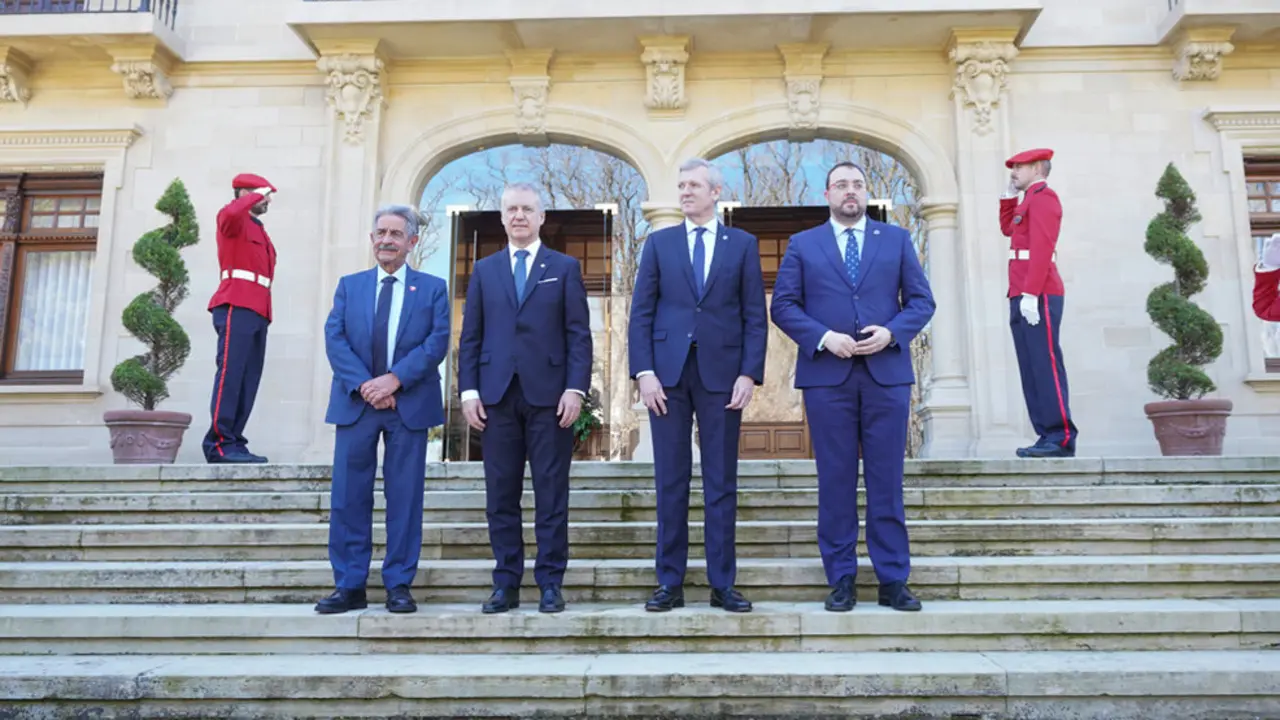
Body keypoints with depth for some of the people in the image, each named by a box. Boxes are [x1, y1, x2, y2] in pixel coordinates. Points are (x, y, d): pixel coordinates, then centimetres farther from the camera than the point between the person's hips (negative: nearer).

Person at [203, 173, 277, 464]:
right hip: (236, 306, -8)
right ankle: (219, 443, -16)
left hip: (258, 311, 8)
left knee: (249, 380, 2)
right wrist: (256, 195, -7)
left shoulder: (260, 231, 28)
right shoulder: (235, 219, 4)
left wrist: (263, 311, 14)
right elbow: (231, 214, -23)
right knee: (230, 373, -14)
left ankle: (233, 443, 3)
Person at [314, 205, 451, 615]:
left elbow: (437, 341, -4)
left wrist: (395, 379, -15)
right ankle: (350, 586, 12)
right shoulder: (349, 286, 13)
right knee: (348, 497, 3)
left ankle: (399, 586, 12)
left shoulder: (432, 288, 8)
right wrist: (364, 385, -13)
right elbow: (334, 339, 1)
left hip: (410, 405, -1)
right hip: (355, 403, 2)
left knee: (405, 498, 3)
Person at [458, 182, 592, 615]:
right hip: (496, 396, 2)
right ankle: (506, 583, 14)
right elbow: (470, 336, 11)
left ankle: (550, 584, 10)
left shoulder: (565, 268, 9)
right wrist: (468, 390, 0)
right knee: (501, 495, 5)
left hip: (549, 395, -2)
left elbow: (579, 334, 2)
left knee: (551, 494, 1)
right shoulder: (484, 270, 15)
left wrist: (576, 388, -9)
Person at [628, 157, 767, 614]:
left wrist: (749, 373, -7)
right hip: (668, 372, 1)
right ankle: (670, 583, 13)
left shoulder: (743, 244, 9)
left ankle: (722, 584, 13)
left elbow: (755, 315, 4)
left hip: (721, 374, -1)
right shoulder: (659, 243, 11)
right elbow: (641, 313, 5)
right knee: (670, 483, 5)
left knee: (721, 483, 4)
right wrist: (644, 372, -6)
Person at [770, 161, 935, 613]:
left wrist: (892, 332, -10)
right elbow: (783, 305, 2)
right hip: (827, 375, -1)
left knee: (887, 480, 3)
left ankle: (893, 580, 12)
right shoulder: (803, 244, 10)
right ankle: (841, 580, 12)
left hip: (887, 373, 1)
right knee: (836, 480, 3)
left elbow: (921, 300, 8)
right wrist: (823, 337, -12)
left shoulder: (896, 239, 13)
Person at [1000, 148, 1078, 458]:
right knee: (1032, 369, 6)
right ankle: (1049, 436, 7)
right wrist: (1009, 195, 25)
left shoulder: (1043, 195, -5)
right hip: (1023, 296, 10)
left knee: (1046, 365, -10)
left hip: (1037, 296, -10)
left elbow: (1042, 247, -16)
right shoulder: (1030, 200, 24)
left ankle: (1061, 438, -9)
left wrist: (1031, 293, -23)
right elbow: (1007, 228, 35)